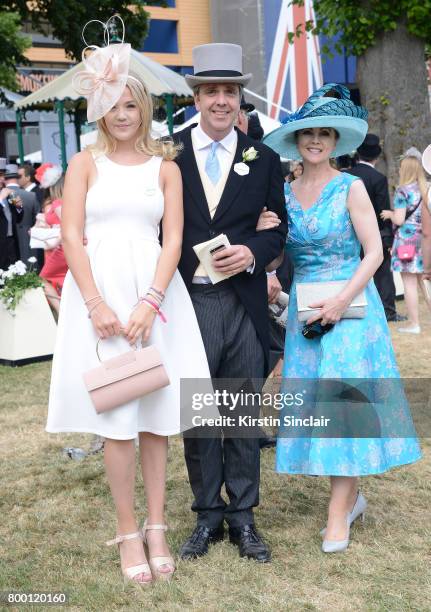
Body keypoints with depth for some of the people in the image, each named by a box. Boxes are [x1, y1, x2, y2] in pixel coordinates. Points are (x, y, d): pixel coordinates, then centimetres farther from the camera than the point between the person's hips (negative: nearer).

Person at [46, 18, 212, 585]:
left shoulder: (165, 167, 9)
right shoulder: (85, 163, 8)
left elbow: (173, 240, 1)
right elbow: (71, 237, 0)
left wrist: (149, 303, -13)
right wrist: (97, 305, -12)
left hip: (154, 292, 1)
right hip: (99, 291, -1)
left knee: (154, 414, 4)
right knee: (115, 418, 0)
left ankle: (156, 528, 13)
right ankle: (128, 532, 9)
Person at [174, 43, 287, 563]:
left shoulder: (264, 160, 7)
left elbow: (278, 227, 10)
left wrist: (253, 252, -11)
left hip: (244, 303, 1)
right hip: (187, 301, -1)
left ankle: (242, 516, 21)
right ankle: (208, 515, 21)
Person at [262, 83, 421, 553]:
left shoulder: (351, 188, -4)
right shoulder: (286, 193, 8)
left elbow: (374, 253, -8)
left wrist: (341, 301, -18)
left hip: (349, 309, -5)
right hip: (303, 311, 5)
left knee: (342, 400, -9)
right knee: (312, 403, 6)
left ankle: (339, 514, -5)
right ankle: (352, 496, 21)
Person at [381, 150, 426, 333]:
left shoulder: (403, 190, -10)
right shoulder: (426, 189, 8)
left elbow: (399, 220, -13)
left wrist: (389, 214, 5)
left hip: (407, 240, -6)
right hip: (424, 240, 6)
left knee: (409, 283, -2)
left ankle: (413, 323, 0)